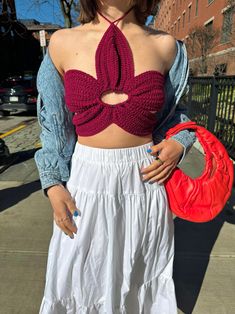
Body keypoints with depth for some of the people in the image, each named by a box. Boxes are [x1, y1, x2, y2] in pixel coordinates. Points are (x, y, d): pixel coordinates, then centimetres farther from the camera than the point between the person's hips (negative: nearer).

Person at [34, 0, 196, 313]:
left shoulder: (165, 46, 0)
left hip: (145, 181, 1)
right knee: (81, 277, 20)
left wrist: (179, 145, -7)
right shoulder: (62, 43, 0)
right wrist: (53, 183, -3)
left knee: (139, 274, 23)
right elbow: (53, 123, 4)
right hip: (85, 182, 0)